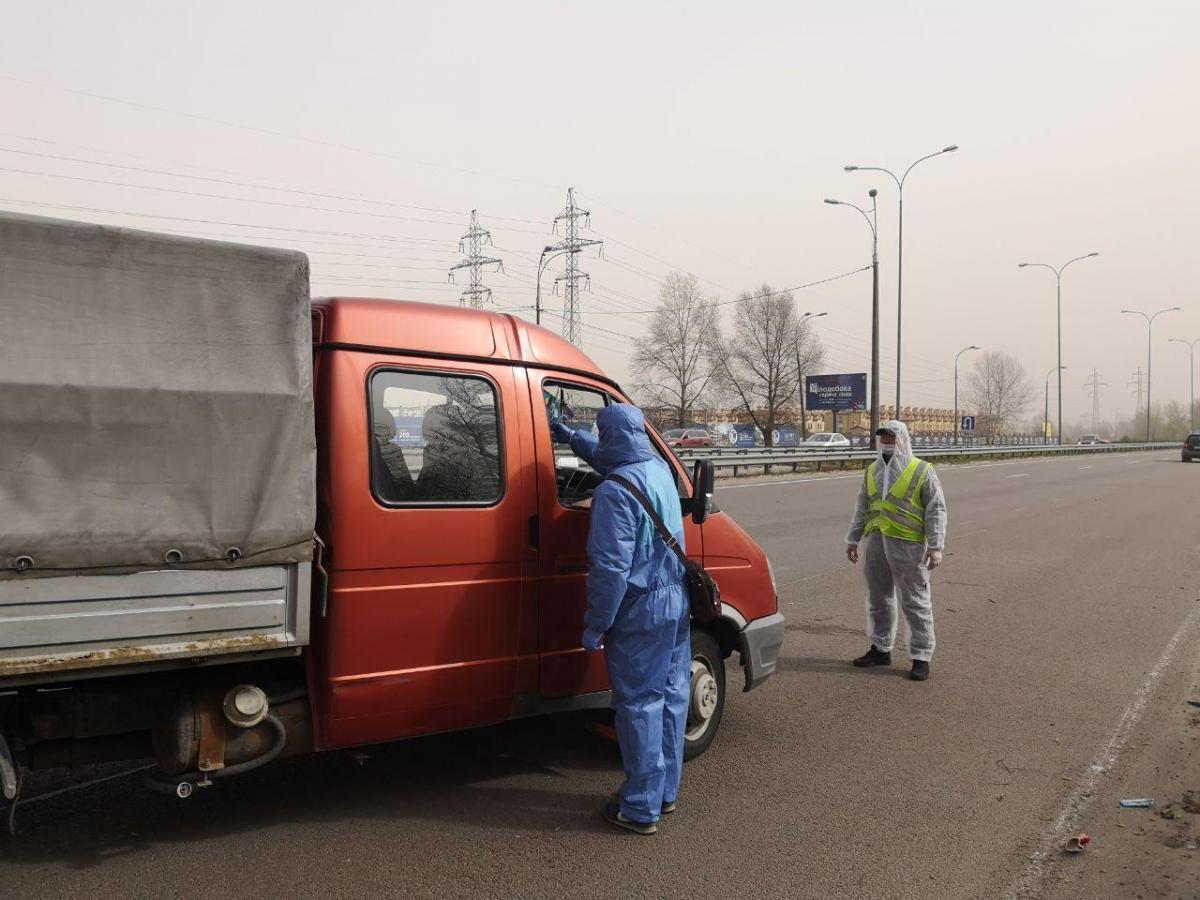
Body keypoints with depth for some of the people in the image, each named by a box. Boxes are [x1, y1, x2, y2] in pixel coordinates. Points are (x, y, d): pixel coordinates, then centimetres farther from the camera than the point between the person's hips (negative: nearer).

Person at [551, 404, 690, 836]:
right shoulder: (660, 470, 6)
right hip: (675, 603, 9)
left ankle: (641, 808, 10)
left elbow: (611, 567, -23)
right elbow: (609, 457, 28)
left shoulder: (616, 492, -20)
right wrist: (570, 436, 37)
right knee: (671, 696, 15)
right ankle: (665, 792, 29)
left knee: (639, 705, 1)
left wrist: (596, 625, -14)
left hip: (639, 611, -8)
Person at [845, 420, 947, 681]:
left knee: (915, 602, 0)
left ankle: (921, 657, 8)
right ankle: (880, 649, 26)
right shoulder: (873, 471, 13)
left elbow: (936, 510, -7)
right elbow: (862, 507, 18)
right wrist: (853, 539, 16)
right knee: (878, 598, 13)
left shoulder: (922, 471, -4)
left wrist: (936, 546, -14)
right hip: (875, 542, 6)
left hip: (908, 544, -6)